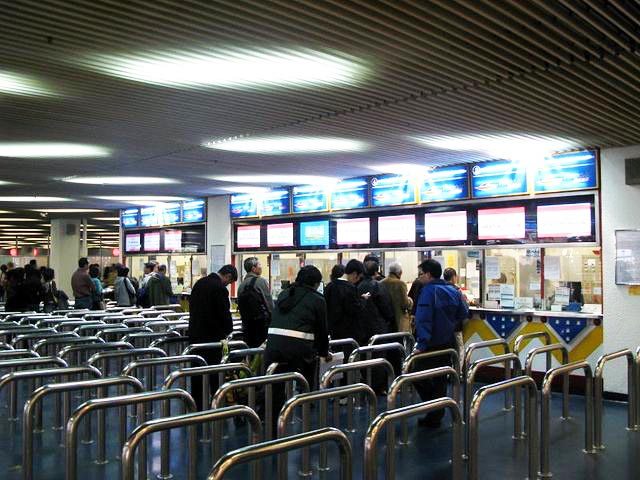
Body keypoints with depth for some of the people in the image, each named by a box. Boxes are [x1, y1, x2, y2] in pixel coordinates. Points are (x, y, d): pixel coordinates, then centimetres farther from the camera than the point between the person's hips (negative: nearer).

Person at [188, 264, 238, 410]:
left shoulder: (199, 282, 7)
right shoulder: (220, 289, -18)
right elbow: (225, 314, -13)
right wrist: (228, 331, 4)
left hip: (195, 333, 8)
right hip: (211, 336, -8)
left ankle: (197, 405, 21)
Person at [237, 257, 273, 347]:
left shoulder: (241, 285, 9)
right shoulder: (261, 281, -9)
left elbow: (240, 306, 12)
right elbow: (269, 303, -11)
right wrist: (272, 321, -3)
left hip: (247, 325, 6)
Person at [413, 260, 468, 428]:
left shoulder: (428, 291, -16)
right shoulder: (453, 290, 6)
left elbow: (424, 319, -24)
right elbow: (463, 313, 13)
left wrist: (422, 343, -26)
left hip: (432, 344, -7)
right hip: (448, 342, 7)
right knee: (440, 379, 14)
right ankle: (436, 417, 21)